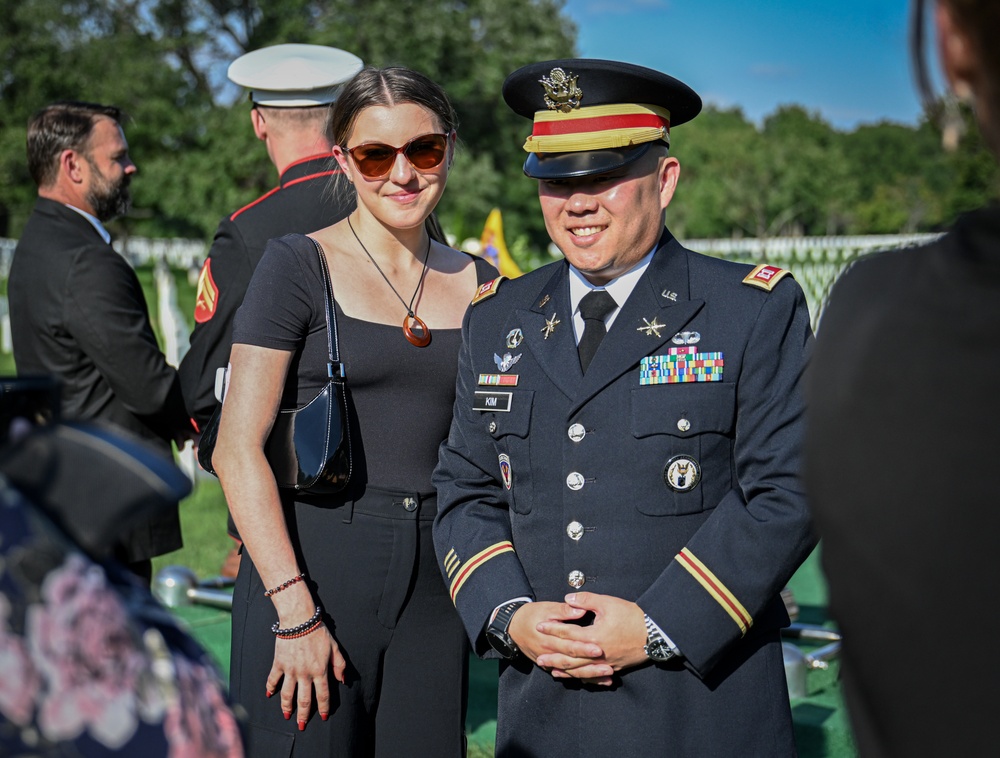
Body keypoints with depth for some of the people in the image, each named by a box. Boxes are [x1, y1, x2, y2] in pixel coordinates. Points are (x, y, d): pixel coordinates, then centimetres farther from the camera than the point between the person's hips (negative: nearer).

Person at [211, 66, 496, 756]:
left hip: (435, 588, 4)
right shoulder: (299, 266, -4)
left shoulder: (479, 284, 9)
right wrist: (296, 612, -16)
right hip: (307, 567, -4)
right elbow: (237, 449, -10)